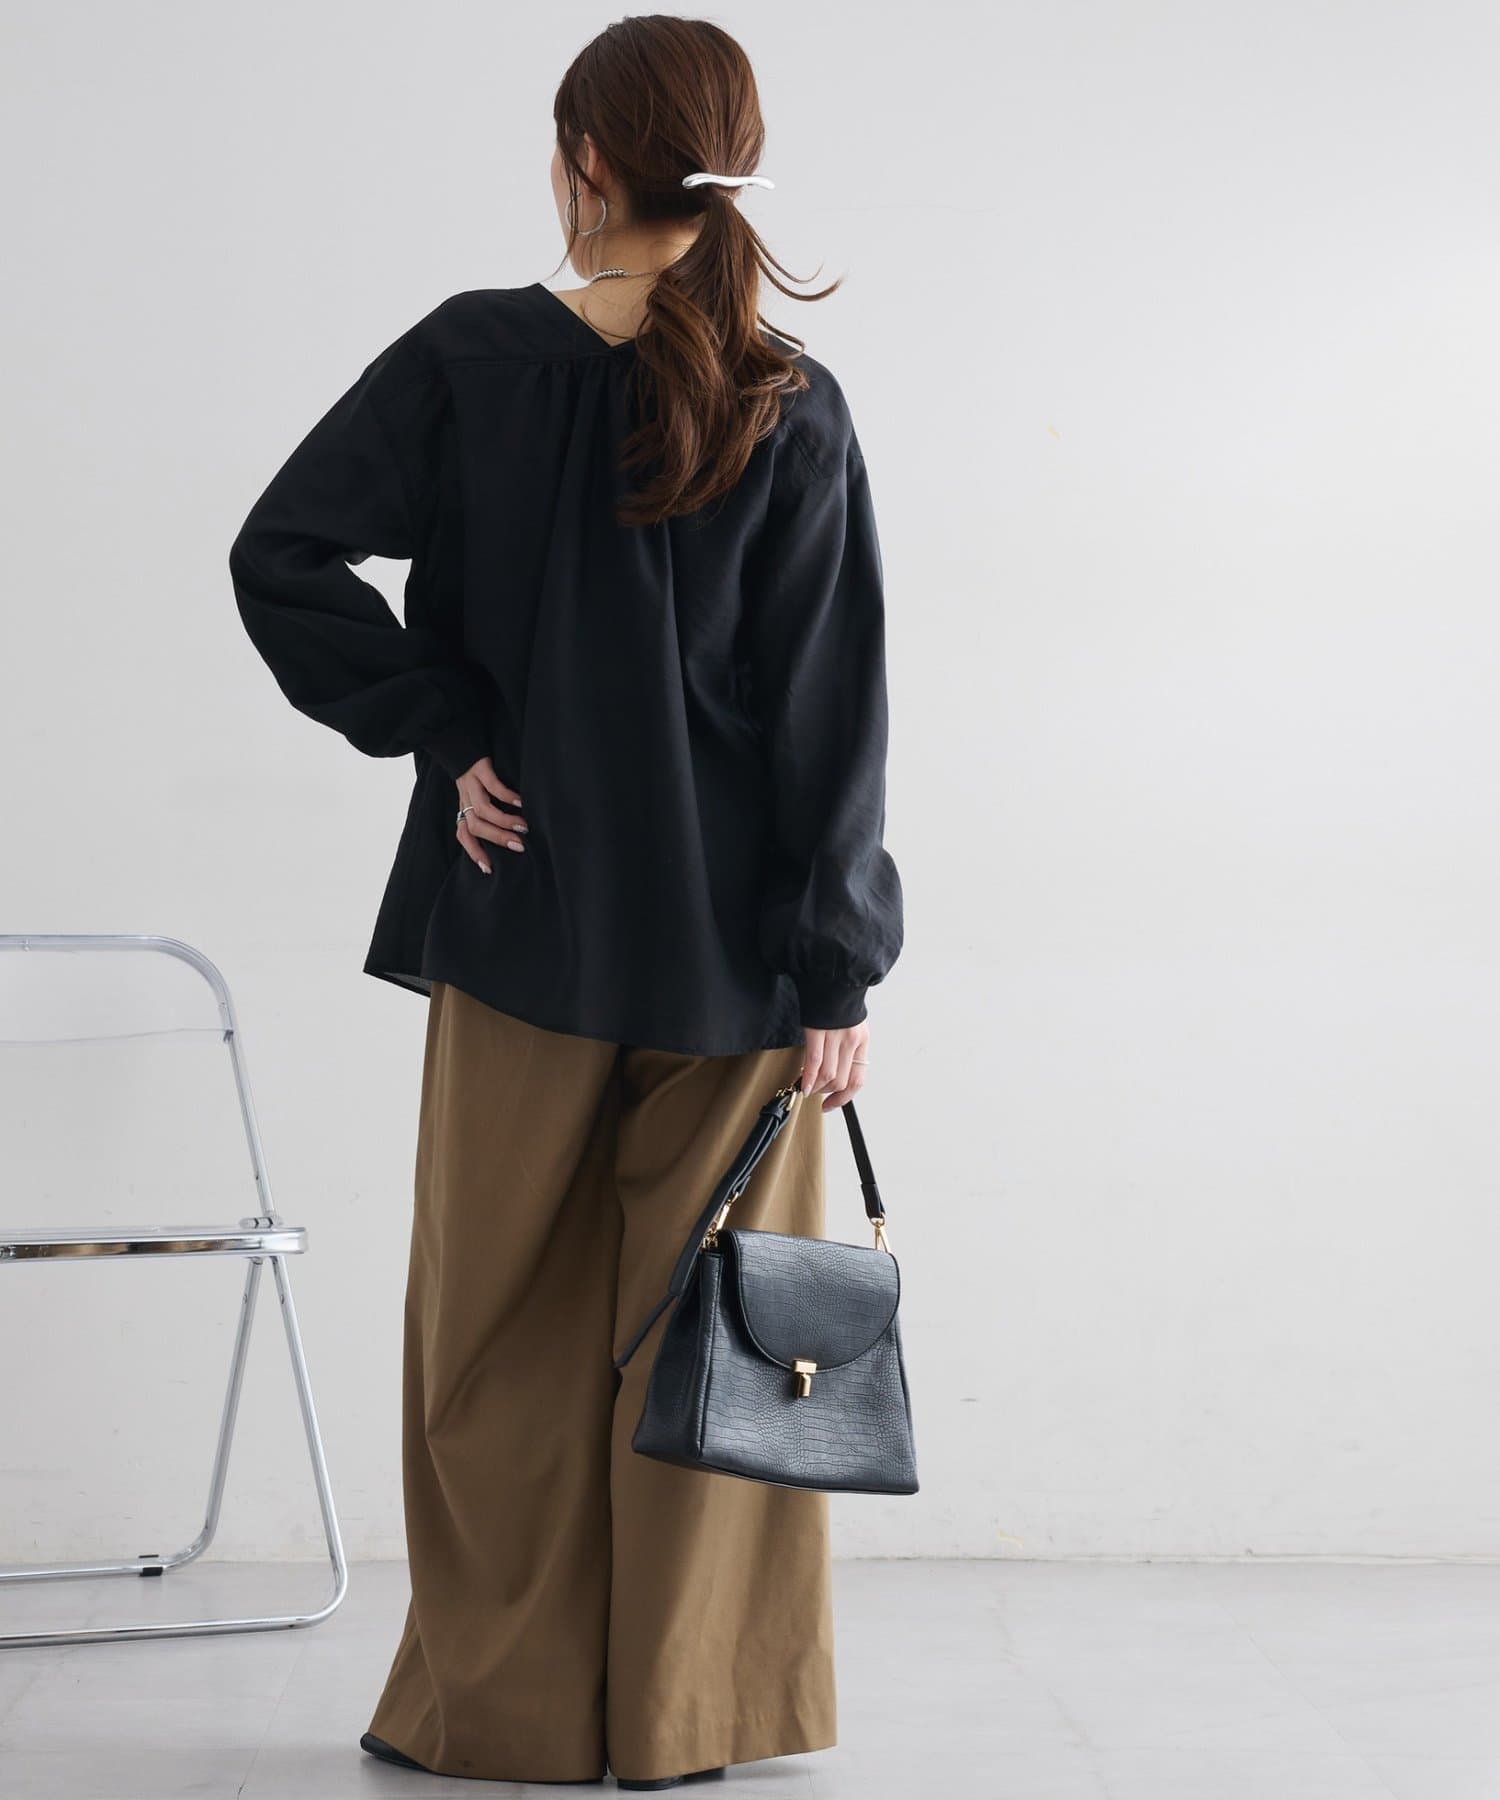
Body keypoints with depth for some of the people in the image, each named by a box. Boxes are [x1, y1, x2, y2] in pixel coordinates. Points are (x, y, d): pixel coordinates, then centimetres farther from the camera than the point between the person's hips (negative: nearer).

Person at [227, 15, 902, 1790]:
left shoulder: (469, 358, -6)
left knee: (502, 1319, 12)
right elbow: (831, 711, -7)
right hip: (728, 946, 1)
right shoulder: (791, 410, -5)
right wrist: (836, 976, -4)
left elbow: (281, 553, -11)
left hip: (522, 915, 0)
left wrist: (442, 735, -4)